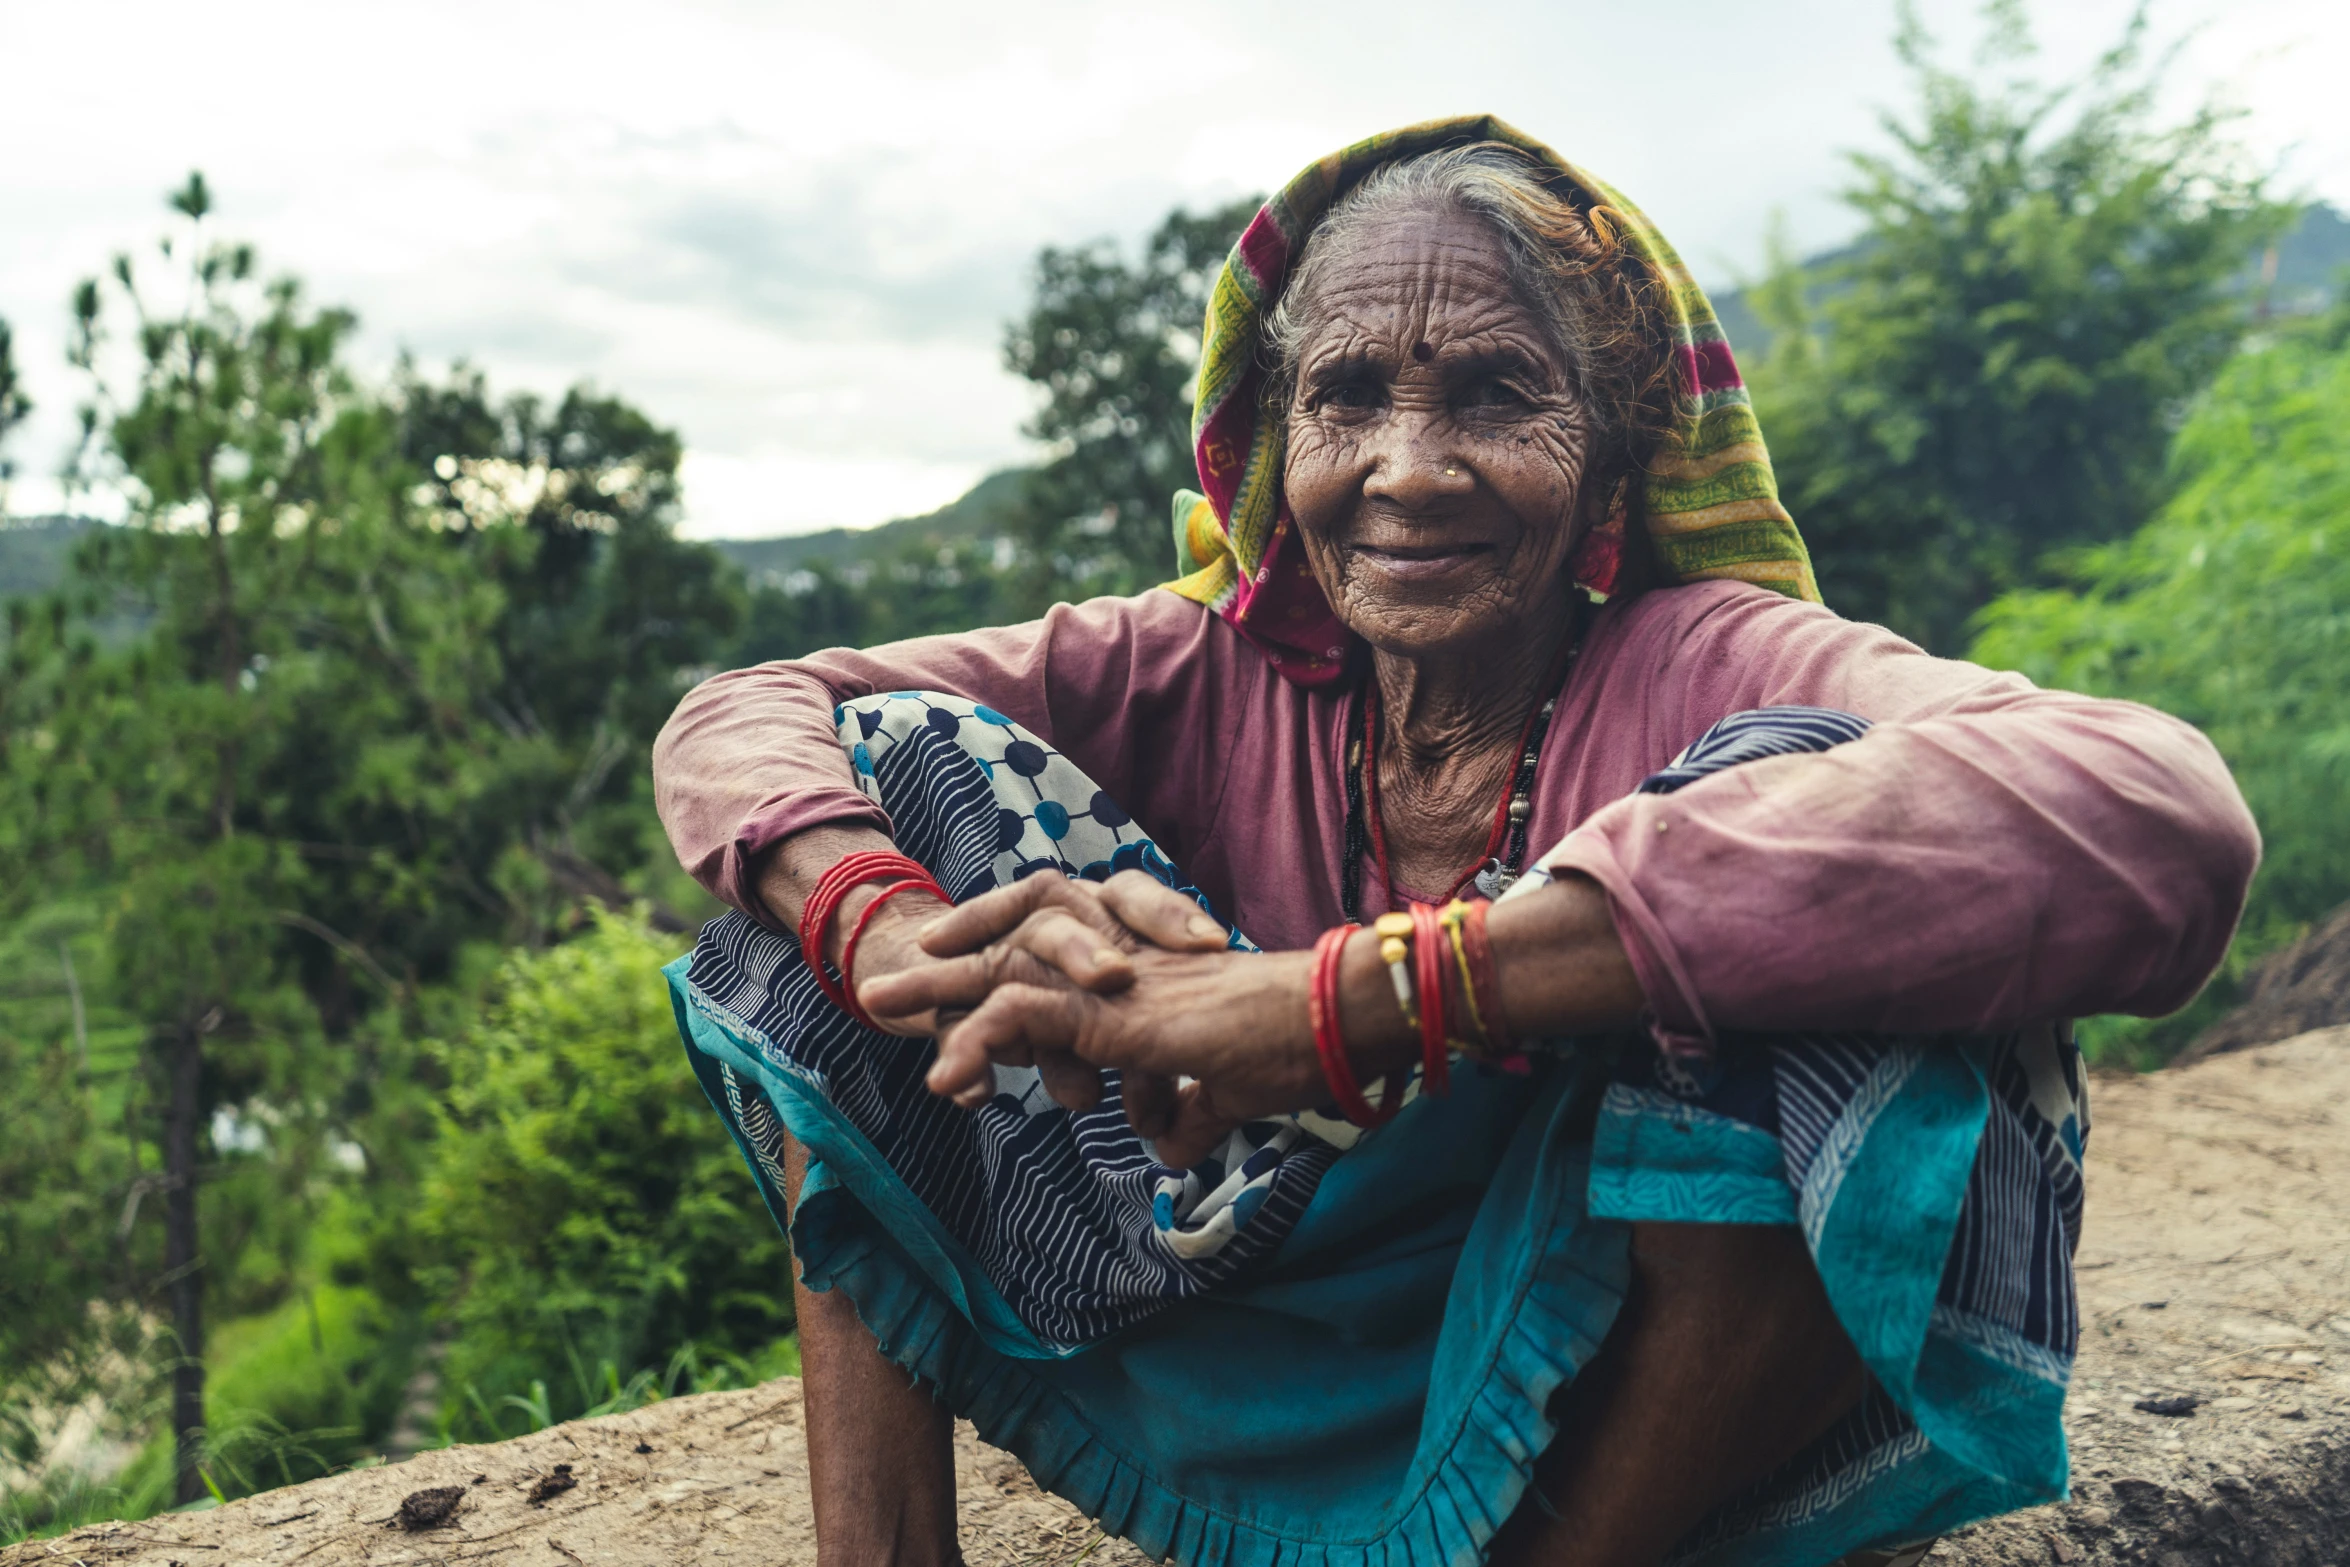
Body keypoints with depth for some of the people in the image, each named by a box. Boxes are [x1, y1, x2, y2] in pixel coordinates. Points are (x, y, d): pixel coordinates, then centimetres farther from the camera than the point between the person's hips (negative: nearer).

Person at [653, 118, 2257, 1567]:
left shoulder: (1705, 675, -17)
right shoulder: (1209, 673, -5)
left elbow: (2160, 814, -39)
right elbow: (733, 719, -6)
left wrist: (1352, 993, -43)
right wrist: (920, 943, -32)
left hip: (1615, 1429, -2)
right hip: (1224, 1413, 3)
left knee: (1789, 794, -29)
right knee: (903, 761, -8)